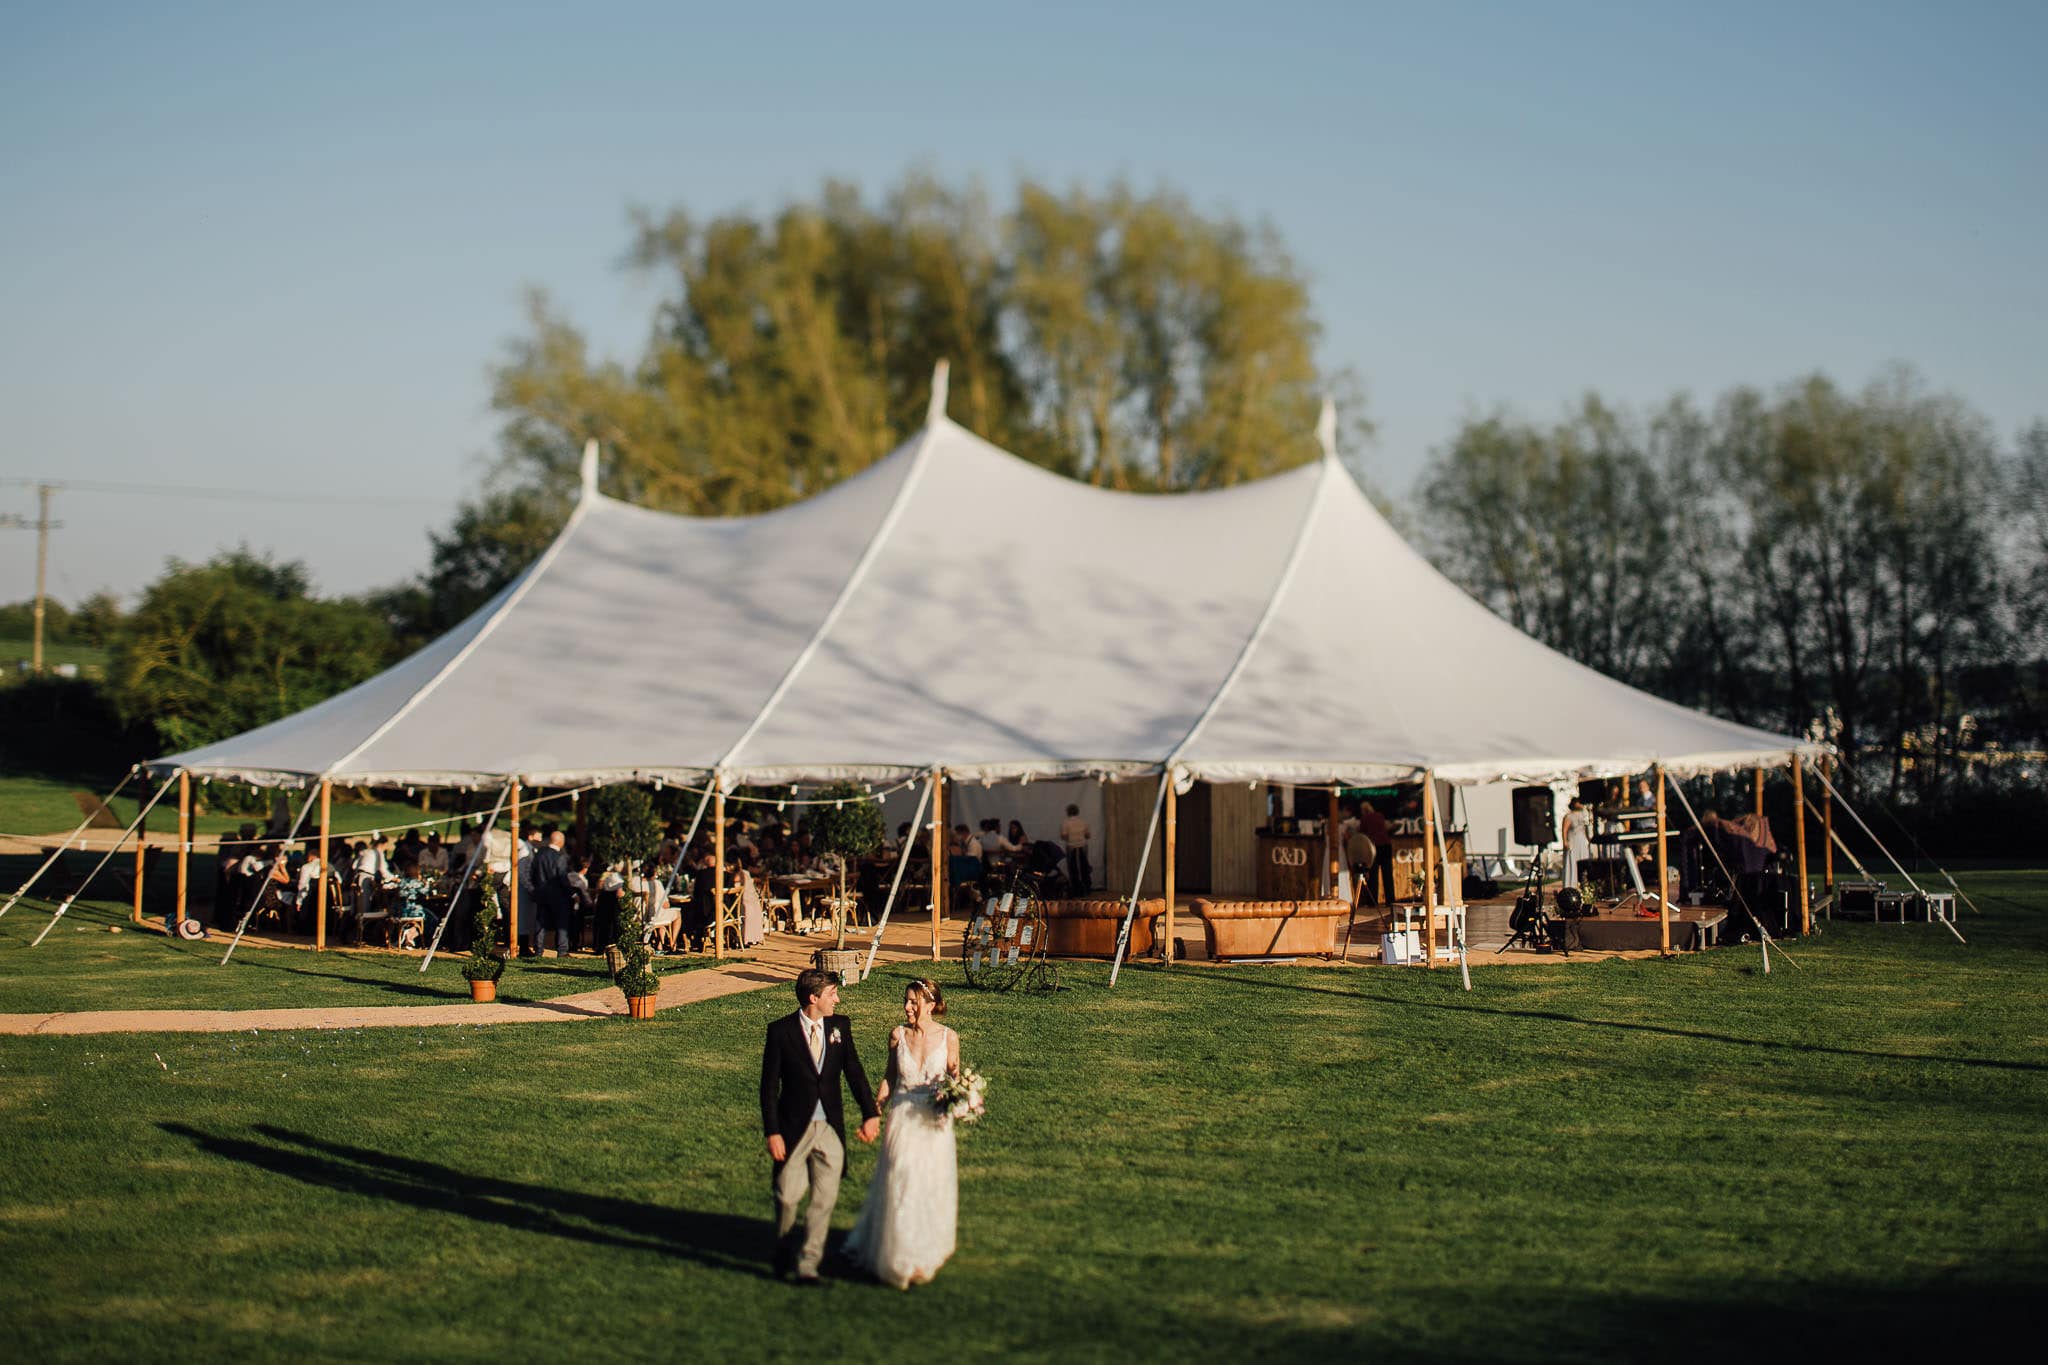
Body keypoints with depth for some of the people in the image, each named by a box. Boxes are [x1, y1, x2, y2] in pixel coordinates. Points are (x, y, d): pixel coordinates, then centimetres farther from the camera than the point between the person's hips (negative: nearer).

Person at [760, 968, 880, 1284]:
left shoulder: (840, 1026, 4)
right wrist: (772, 1133, -10)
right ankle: (785, 1251, 30)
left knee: (824, 1199, 1)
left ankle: (808, 1264, 10)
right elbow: (769, 1086, -5)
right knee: (788, 1196, 3)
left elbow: (854, 1071, 6)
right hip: (794, 1128, -3)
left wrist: (870, 1113, -5)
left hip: (830, 1129, 3)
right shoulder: (780, 1031, -7)